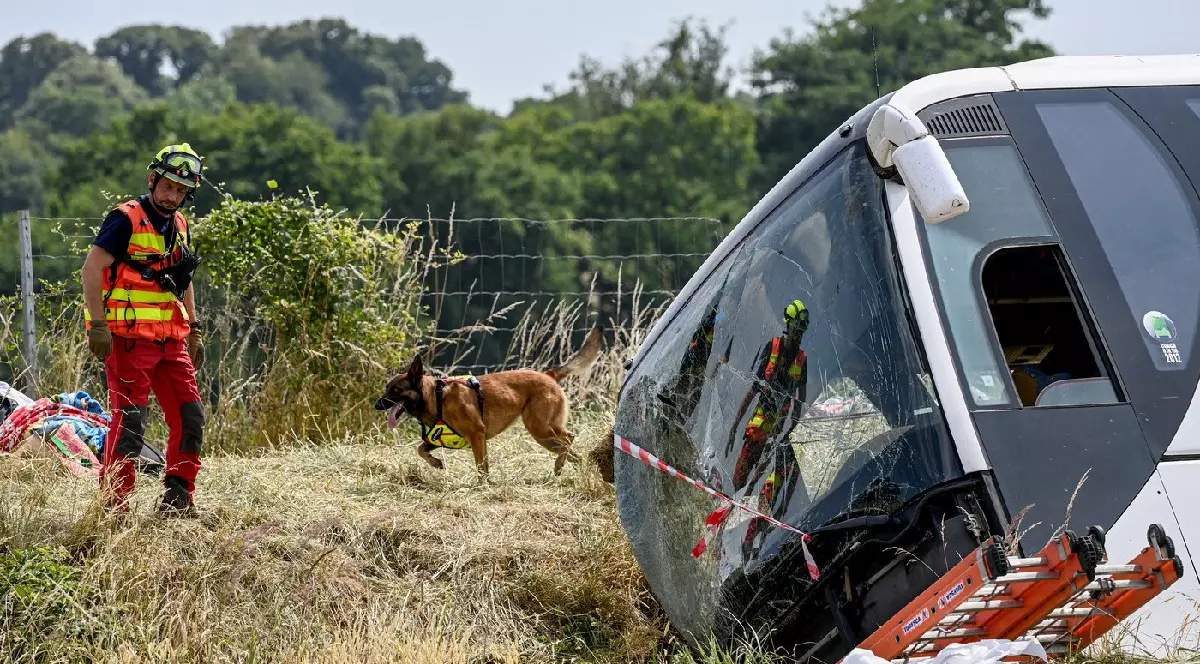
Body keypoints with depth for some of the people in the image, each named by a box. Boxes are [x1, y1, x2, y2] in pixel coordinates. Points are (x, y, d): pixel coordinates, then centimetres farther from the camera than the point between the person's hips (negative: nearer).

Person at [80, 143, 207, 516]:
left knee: (190, 417, 6)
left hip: (170, 340, 8)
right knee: (130, 423, -9)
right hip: (129, 339, -8)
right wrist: (98, 325, -21)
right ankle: (114, 507, -2)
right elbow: (92, 268, -16)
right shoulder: (126, 219, -9)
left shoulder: (178, 225, 15)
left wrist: (194, 329, 21)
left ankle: (177, 502, 14)